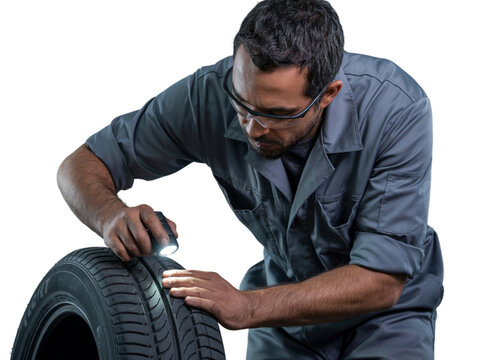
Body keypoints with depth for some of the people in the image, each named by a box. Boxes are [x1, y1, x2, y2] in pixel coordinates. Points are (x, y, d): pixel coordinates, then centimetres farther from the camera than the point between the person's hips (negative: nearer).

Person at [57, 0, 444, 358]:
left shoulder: (398, 110, -31)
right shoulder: (209, 95, -24)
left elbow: (381, 282, -31)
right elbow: (82, 165, -14)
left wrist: (246, 307, -42)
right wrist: (112, 216, -37)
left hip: (385, 313, -2)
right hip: (285, 313, 2)